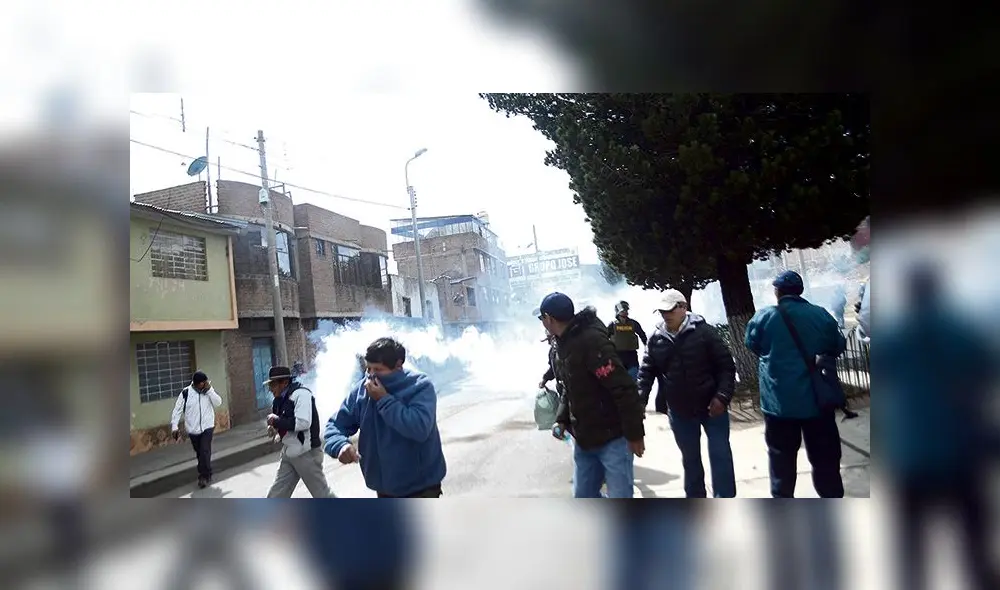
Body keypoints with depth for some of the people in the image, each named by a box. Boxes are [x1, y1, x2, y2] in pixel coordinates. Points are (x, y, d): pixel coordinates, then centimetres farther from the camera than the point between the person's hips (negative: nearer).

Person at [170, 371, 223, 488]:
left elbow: (218, 403, -10)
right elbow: (177, 410, -8)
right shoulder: (185, 393, -8)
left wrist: (209, 390, -19)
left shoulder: (208, 390, -2)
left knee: (205, 451, -14)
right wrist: (174, 426, -16)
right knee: (199, 453, 12)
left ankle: (204, 476, -6)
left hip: (207, 427, 0)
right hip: (193, 429, 1)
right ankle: (207, 475, 29)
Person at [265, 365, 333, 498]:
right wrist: (274, 427, -2)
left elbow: (303, 422, -29)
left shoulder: (301, 393, -17)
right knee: (275, 496, 11)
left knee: (322, 493, 6)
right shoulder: (282, 398, 9)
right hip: (288, 453, 9)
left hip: (306, 453, -9)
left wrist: (276, 421, -19)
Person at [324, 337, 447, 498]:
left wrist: (384, 400, -27)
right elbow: (335, 425, 0)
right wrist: (341, 445, -23)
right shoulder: (361, 390, -4)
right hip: (385, 488, 5)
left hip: (422, 488, -5)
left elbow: (419, 428, -32)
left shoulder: (420, 386, -18)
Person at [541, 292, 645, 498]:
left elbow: (624, 389, -24)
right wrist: (562, 420, 5)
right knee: (583, 496, 16)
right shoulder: (563, 344, 7)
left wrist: (634, 434, -20)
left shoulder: (591, 340, -23)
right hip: (584, 439, 9)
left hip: (612, 438, -9)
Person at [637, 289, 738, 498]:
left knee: (720, 455, 2)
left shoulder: (704, 331, -11)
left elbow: (726, 366, -10)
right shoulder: (657, 339, 0)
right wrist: (640, 402, -9)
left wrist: (722, 396, -19)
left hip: (712, 406, -3)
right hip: (679, 411, 4)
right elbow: (646, 372, 2)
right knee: (690, 459, 16)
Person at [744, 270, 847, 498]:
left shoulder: (763, 317, -8)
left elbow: (752, 345, 9)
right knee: (825, 459, 11)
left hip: (779, 402, -1)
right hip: (817, 400, 1)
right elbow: (839, 347, 11)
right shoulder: (821, 315, -3)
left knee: (782, 459, 12)